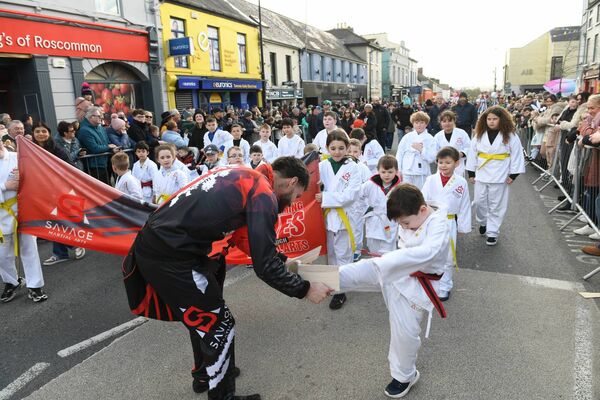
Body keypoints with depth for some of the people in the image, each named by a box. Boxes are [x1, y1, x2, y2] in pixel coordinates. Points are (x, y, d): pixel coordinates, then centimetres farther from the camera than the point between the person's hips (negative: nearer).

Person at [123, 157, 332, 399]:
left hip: (158, 242, 10)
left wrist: (282, 261, 26)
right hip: (169, 254, -10)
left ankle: (205, 374, 46)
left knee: (203, 315, 26)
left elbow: (251, 241, 25)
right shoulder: (264, 194, -12)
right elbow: (264, 265, -14)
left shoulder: (246, 178, 15)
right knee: (218, 325, 6)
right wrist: (305, 289, -2)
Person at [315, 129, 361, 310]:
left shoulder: (353, 168, -6)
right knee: (330, 253, 17)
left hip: (343, 216, -2)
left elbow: (351, 194, -15)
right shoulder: (322, 166, -1)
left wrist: (326, 197, -19)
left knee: (343, 254, 8)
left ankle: (340, 290, 18)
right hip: (325, 216, 3)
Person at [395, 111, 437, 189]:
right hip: (407, 173, 1)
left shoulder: (430, 139, 2)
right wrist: (398, 171, 4)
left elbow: (432, 158, -4)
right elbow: (399, 154, 7)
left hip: (422, 174, -1)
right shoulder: (407, 137, 5)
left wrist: (421, 150, -16)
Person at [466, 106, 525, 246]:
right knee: (479, 202, 10)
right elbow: (472, 154, 6)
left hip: (499, 177, -2)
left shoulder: (510, 136, -5)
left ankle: (492, 233, 14)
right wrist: (471, 173, 4)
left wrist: (513, 174, -6)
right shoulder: (479, 135, 2)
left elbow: (517, 156, -3)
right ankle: (483, 222, 37)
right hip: (481, 176, 3)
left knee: (496, 206, 4)